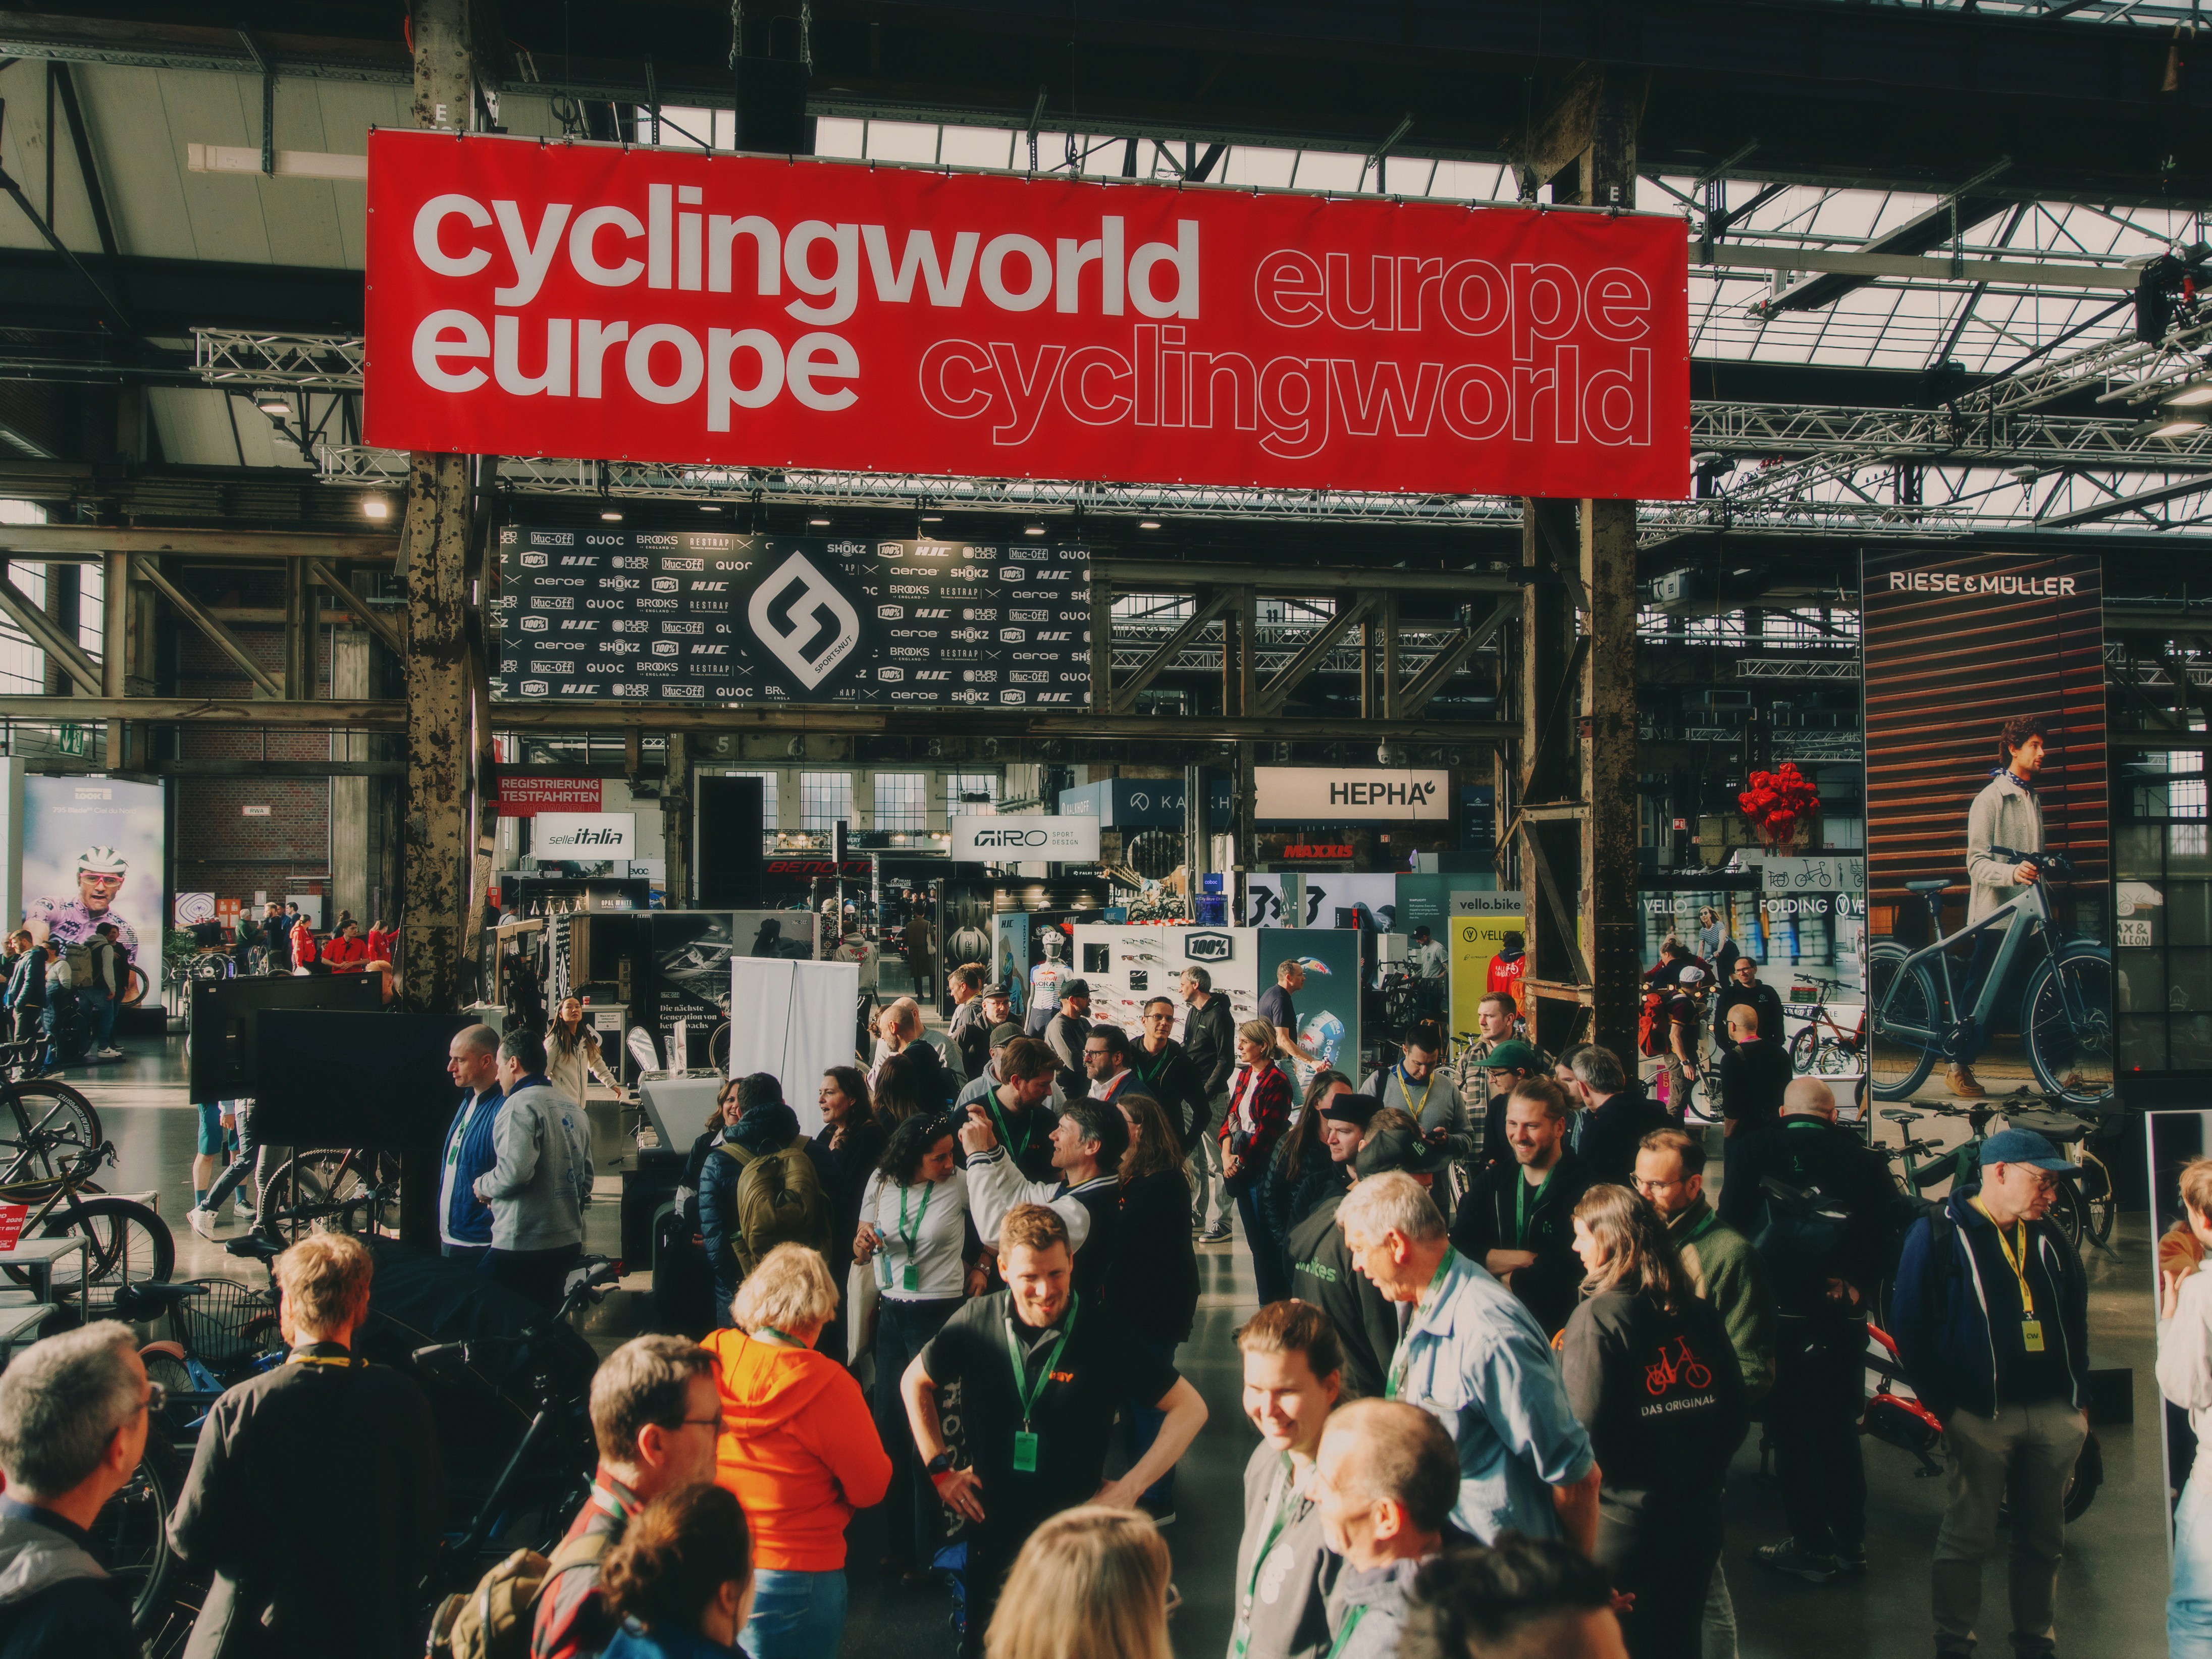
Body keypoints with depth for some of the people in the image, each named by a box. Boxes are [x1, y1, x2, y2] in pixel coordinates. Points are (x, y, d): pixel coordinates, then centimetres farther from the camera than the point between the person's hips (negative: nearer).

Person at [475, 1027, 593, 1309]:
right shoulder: (574, 1109, 15)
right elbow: (586, 1178, 20)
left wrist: (483, 1185, -3)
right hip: (568, 1243, 9)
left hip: (522, 1246, -9)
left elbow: (515, 1171, -22)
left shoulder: (520, 1104, -11)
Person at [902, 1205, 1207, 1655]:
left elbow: (1190, 1408, -11)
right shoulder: (976, 1322, -10)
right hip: (992, 1530, 3)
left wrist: (1129, 1488, -16)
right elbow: (915, 1382, 9)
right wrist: (939, 1469, 4)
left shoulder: (1103, 1333, -16)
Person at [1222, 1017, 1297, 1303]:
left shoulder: (1276, 1081, -13)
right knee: (1255, 1240, 12)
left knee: (1268, 1242, -3)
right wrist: (1226, 1153, -4)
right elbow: (1231, 1117, 11)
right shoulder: (1243, 1075, 12)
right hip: (1241, 1168, 8)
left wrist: (1241, 1161, -11)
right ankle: (1267, 1303, 20)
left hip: (1263, 1169, -8)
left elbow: (1267, 1131, -16)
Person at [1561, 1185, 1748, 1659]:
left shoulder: (1597, 1317, -17)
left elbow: (1582, 1431, -21)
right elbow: (1736, 1413, 5)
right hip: (1697, 1521, 6)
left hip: (1622, 1526, -5)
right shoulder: (1699, 1312, 0)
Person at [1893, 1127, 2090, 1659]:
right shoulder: (1939, 1232, -6)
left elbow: (2076, 1318, 20)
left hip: (2056, 1415, 5)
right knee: (1968, 1537, 2)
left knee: (2044, 1539, 12)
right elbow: (1909, 1325, -7)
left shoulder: (2048, 1237, 11)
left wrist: (2080, 1398, 13)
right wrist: (1943, 1406, -8)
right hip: (1980, 1416, -5)